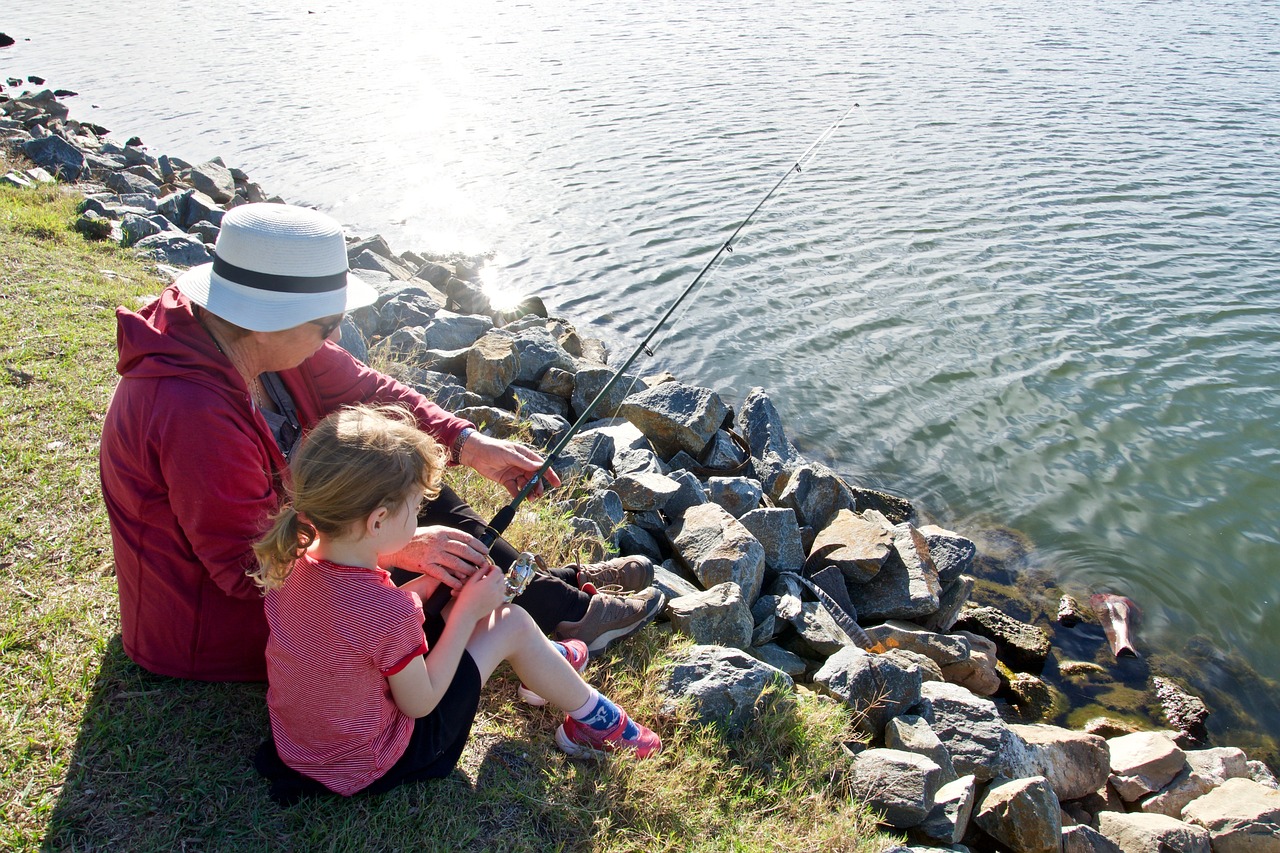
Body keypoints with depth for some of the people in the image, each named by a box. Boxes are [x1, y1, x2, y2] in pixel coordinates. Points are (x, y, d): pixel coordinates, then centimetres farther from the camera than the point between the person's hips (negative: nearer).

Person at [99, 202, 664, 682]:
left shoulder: (262, 338, -10)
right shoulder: (191, 411, -37)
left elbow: (366, 393, -2)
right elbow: (247, 565, -32)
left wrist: (469, 445, -13)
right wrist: (400, 548, -32)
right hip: (211, 627, -9)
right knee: (442, 560, -13)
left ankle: (551, 589, 13)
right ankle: (566, 614, 9)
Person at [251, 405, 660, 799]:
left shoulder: (294, 561, -13)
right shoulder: (390, 610, -35)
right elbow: (420, 703, -18)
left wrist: (430, 582, -1)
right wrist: (468, 611, -13)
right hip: (371, 768, -7)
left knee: (463, 600, 14)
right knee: (513, 623, -2)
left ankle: (542, 664, 40)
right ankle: (593, 719, 21)